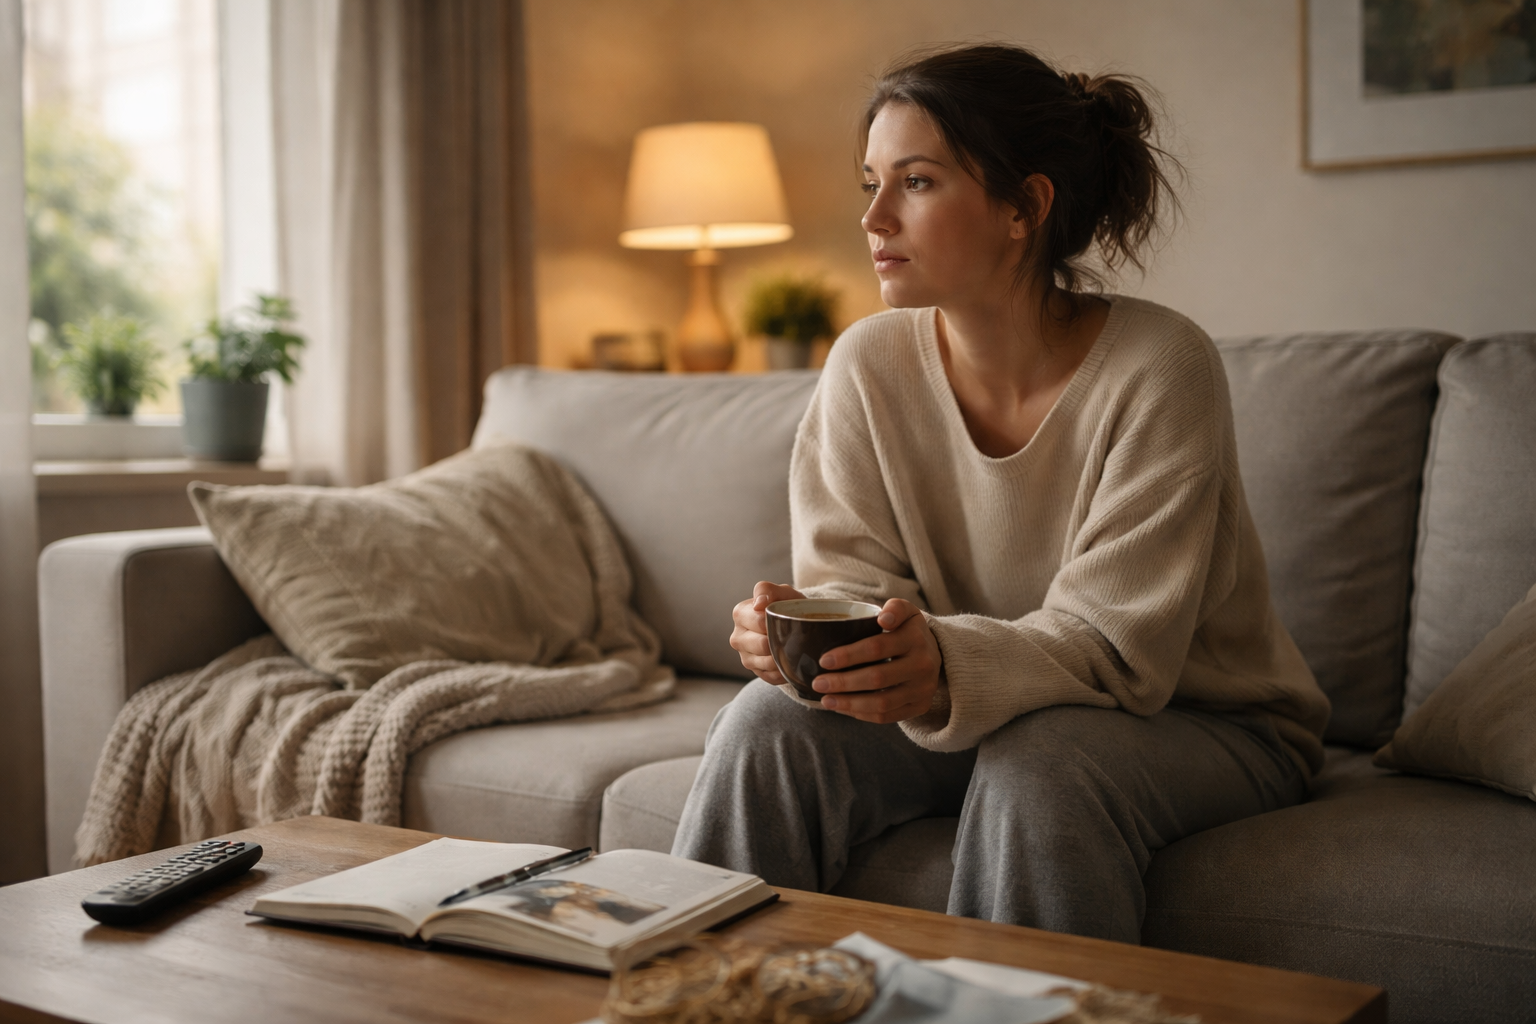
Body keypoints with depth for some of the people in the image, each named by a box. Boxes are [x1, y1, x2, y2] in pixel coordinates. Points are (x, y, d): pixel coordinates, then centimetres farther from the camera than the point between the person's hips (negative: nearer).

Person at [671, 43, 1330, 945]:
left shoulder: (1159, 369, -22)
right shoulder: (869, 364, -8)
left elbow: (1115, 648, -25)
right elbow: (853, 583, -7)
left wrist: (947, 665, -44)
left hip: (1207, 726, -3)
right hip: (975, 713, 4)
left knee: (1036, 764, -35)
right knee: (767, 725, -19)